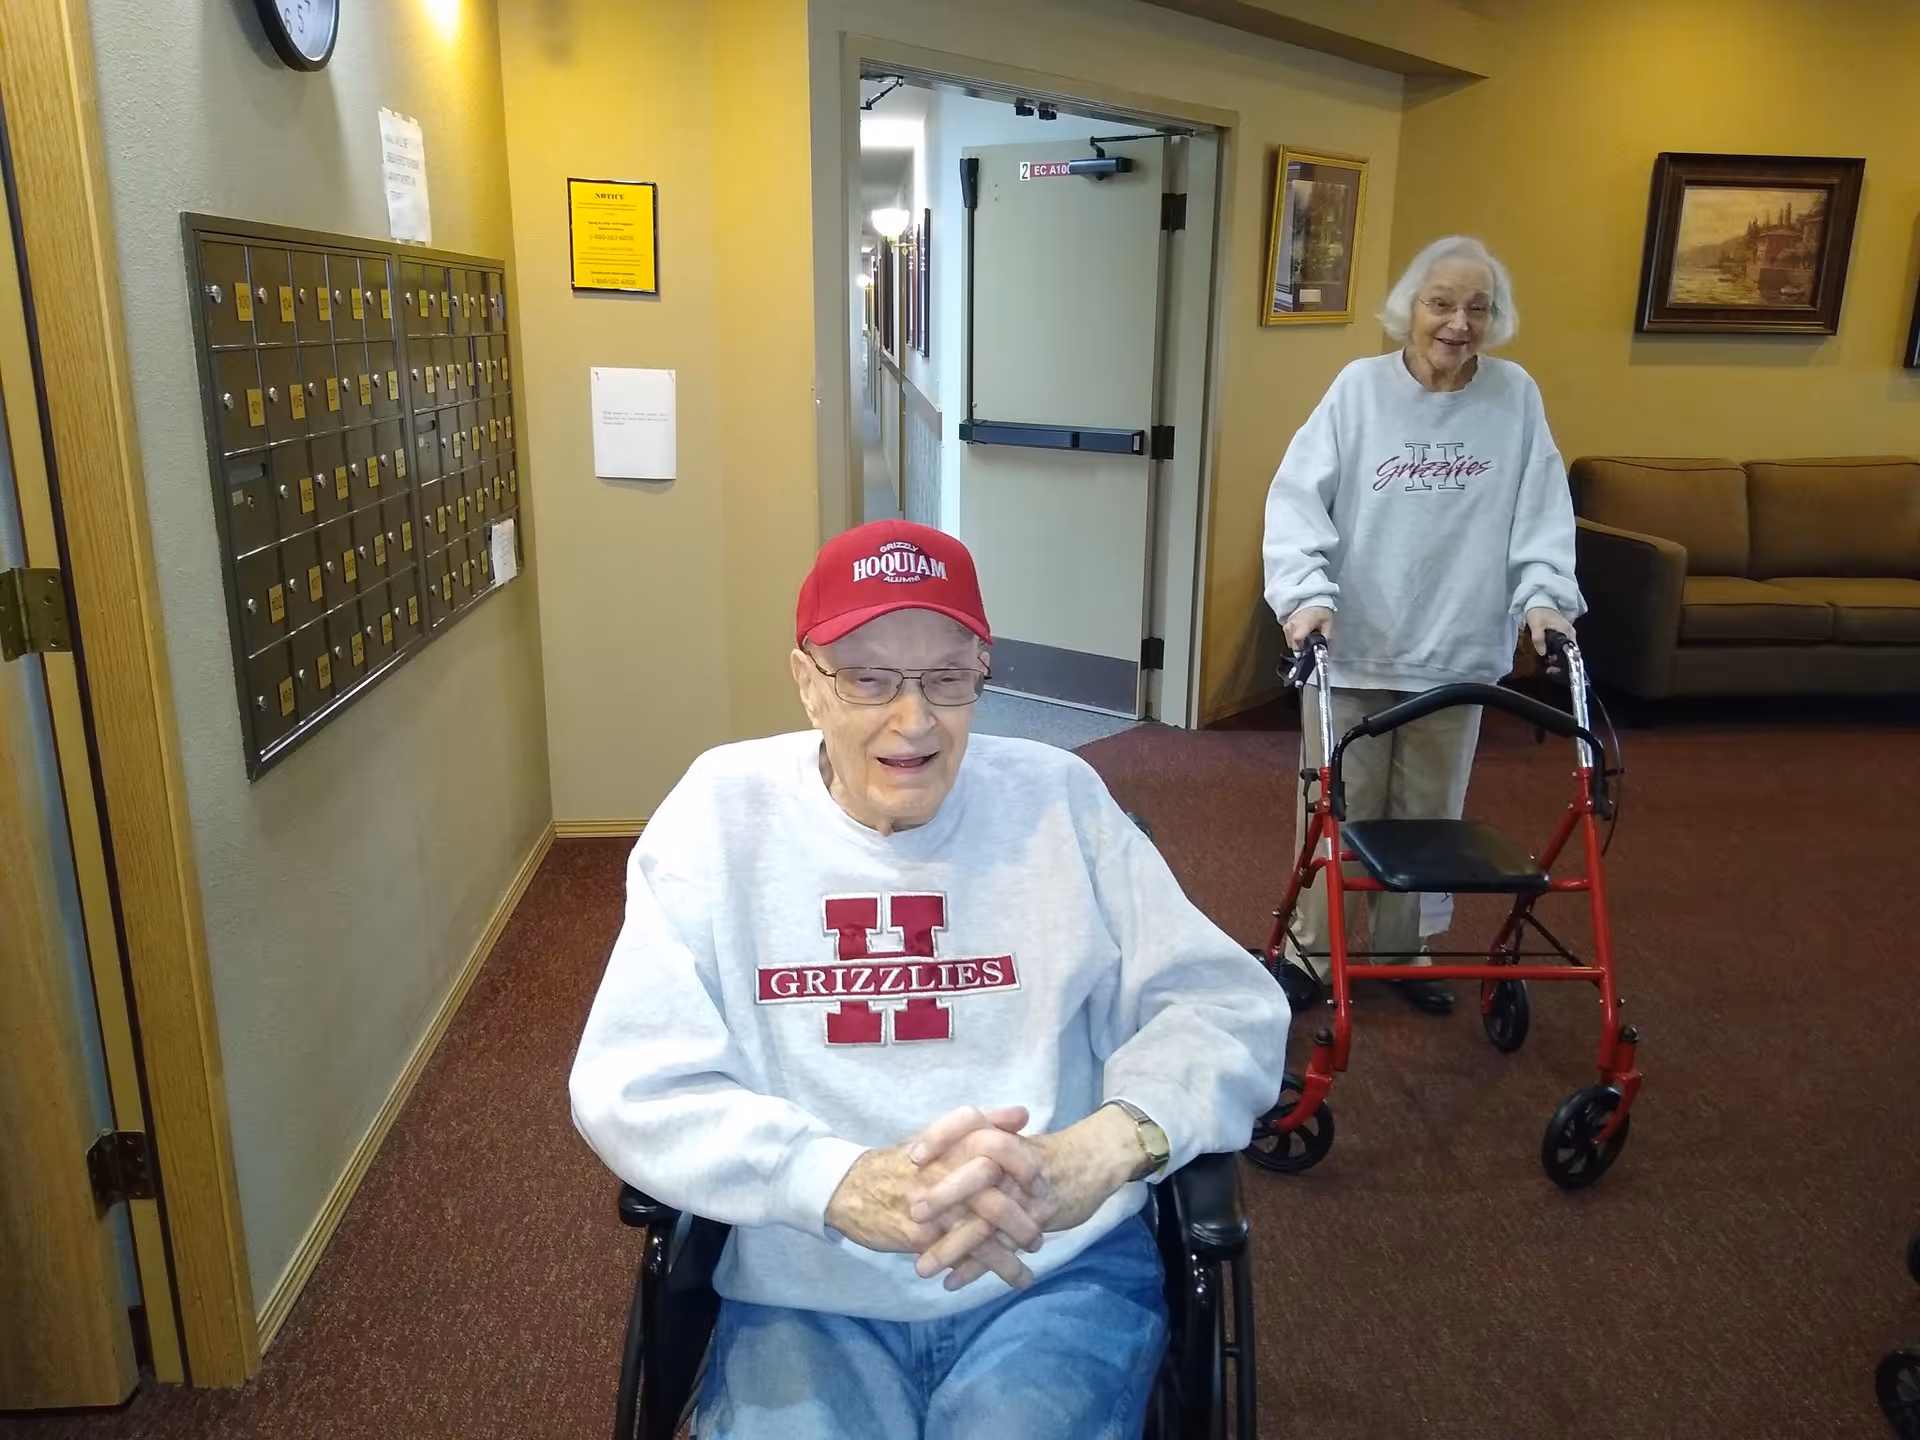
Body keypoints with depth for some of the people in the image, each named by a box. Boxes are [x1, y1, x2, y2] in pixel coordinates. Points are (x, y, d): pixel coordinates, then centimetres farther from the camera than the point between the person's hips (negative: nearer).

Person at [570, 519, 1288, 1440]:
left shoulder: (1057, 801, -2)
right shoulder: (723, 811, -4)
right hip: (806, 1294, 0)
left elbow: (1230, 1007, -5)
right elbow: (630, 1084, -9)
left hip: (1060, 1273, 1)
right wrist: (842, 1183, -27)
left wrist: (1102, 1149, -26)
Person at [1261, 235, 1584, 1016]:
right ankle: (1310, 950, 24)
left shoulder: (1515, 395, 2)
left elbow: (1542, 512, 2)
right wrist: (1305, 592, -24)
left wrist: (1544, 593, -14)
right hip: (1351, 646, -2)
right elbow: (1297, 499, -10)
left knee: (1428, 814, 14)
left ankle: (1404, 948, 32)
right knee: (1336, 810, 6)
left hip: (1455, 653, 2)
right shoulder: (1360, 386, -5)